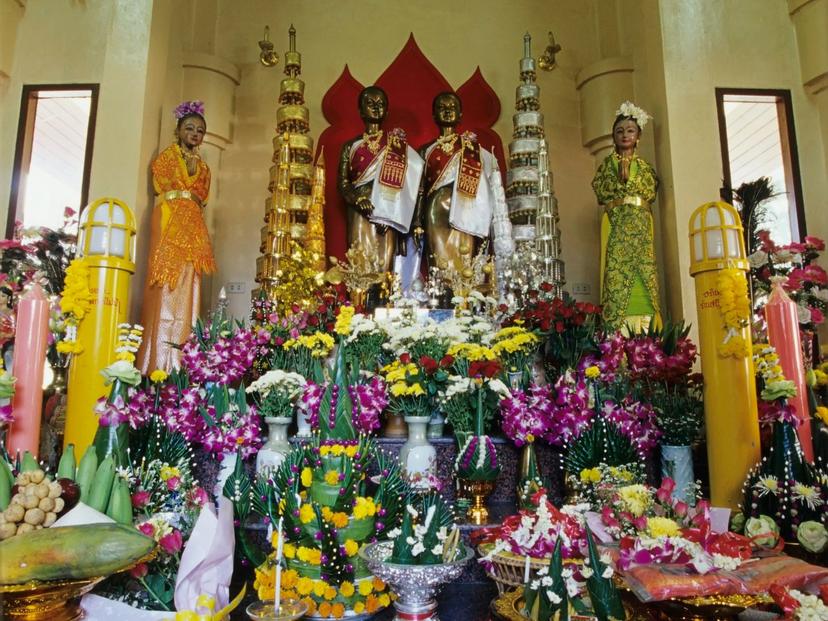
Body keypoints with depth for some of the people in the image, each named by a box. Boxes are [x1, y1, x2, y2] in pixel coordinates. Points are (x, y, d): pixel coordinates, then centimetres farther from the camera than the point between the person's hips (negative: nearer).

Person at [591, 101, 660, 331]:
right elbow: (600, 190, 4)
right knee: (616, 269, -15)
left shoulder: (644, 165, 21)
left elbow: (651, 191, 7)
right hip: (616, 223, -2)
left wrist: (629, 178, -2)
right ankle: (617, 332, -19)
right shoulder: (608, 162, 16)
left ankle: (644, 329, -11)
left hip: (640, 224, 2)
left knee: (643, 268, -9)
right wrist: (620, 177, -4)